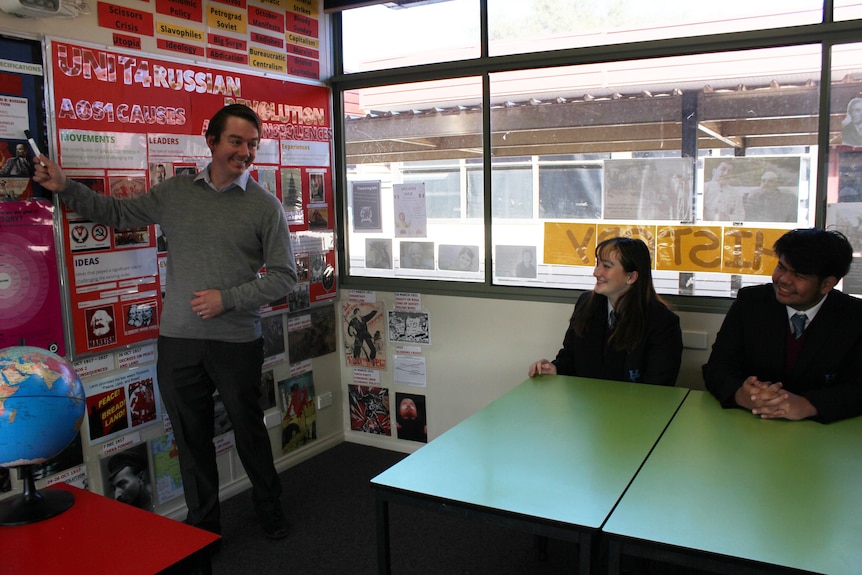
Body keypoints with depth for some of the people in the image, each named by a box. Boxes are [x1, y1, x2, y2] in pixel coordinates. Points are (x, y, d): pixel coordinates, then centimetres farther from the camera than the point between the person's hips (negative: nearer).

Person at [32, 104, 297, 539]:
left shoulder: (265, 205, -3)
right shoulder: (174, 192, 7)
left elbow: (284, 275, -5)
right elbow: (117, 213, 19)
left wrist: (228, 299, -13)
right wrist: (65, 188, 9)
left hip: (237, 341, -3)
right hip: (178, 340, 3)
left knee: (249, 429, 11)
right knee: (191, 437, 12)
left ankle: (269, 508, 35)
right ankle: (204, 524, 31)